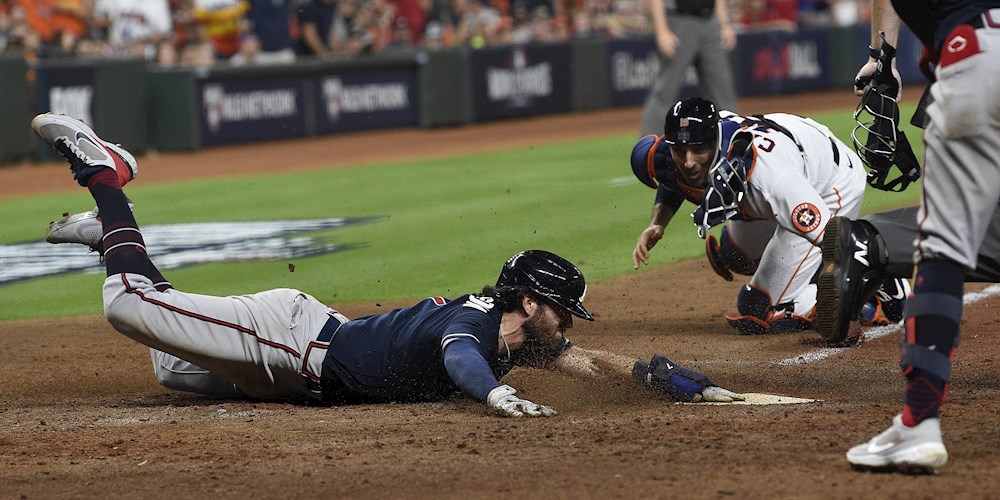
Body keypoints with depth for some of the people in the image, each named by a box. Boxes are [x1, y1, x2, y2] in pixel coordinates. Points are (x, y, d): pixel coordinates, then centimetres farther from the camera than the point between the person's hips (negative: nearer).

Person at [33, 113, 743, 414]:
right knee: (130, 302, -12)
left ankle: (113, 229, 35)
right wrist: (492, 393, -70)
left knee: (176, 367, 24)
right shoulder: (475, 325, -28)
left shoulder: (520, 337, -1)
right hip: (292, 330, -9)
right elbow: (458, 355, -50)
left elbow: (582, 359, 7)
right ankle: (103, 175, 8)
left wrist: (656, 373, -6)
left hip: (308, 349, 9)